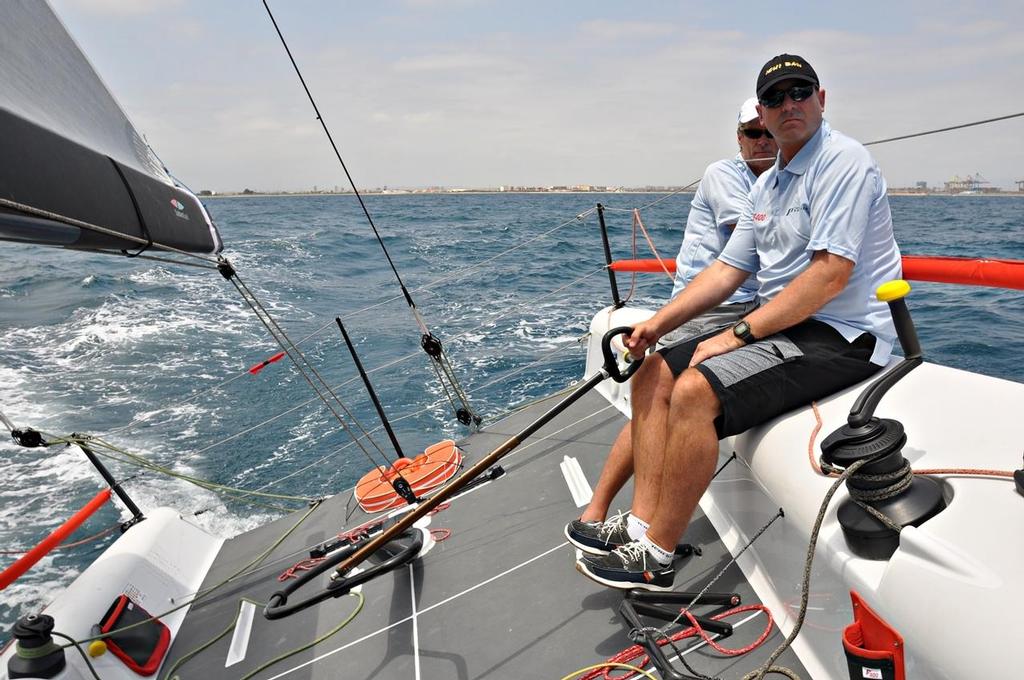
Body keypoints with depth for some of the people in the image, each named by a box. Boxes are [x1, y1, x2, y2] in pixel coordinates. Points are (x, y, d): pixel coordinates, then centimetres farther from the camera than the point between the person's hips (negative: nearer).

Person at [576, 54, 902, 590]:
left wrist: (739, 334, -21)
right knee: (653, 375, 2)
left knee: (695, 391, -28)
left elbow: (831, 274, -22)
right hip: (783, 325, 9)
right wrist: (659, 322, 1)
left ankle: (656, 558, -15)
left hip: (841, 335, -9)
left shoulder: (843, 160, -11)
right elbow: (727, 269, 14)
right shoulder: (767, 184, 16)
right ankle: (642, 524, -3)